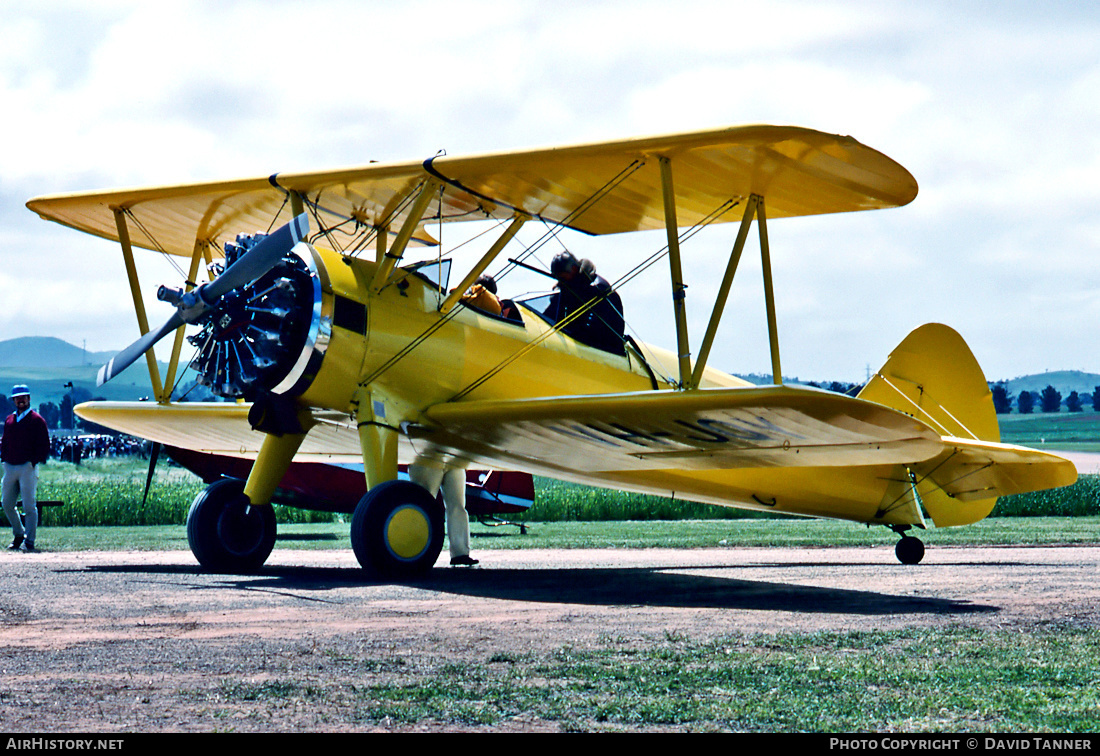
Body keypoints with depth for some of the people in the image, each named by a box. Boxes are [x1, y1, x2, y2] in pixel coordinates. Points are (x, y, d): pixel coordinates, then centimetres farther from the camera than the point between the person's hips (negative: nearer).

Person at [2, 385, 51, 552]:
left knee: (29, 506, -7)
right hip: (10, 468, 6)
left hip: (27, 467, -6)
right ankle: (19, 534, 24)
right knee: (7, 504, 6)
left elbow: (44, 445, -2)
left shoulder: (36, 420, 0)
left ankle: (29, 541, -3)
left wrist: (34, 460, -11)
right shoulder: (9, 420, 16)